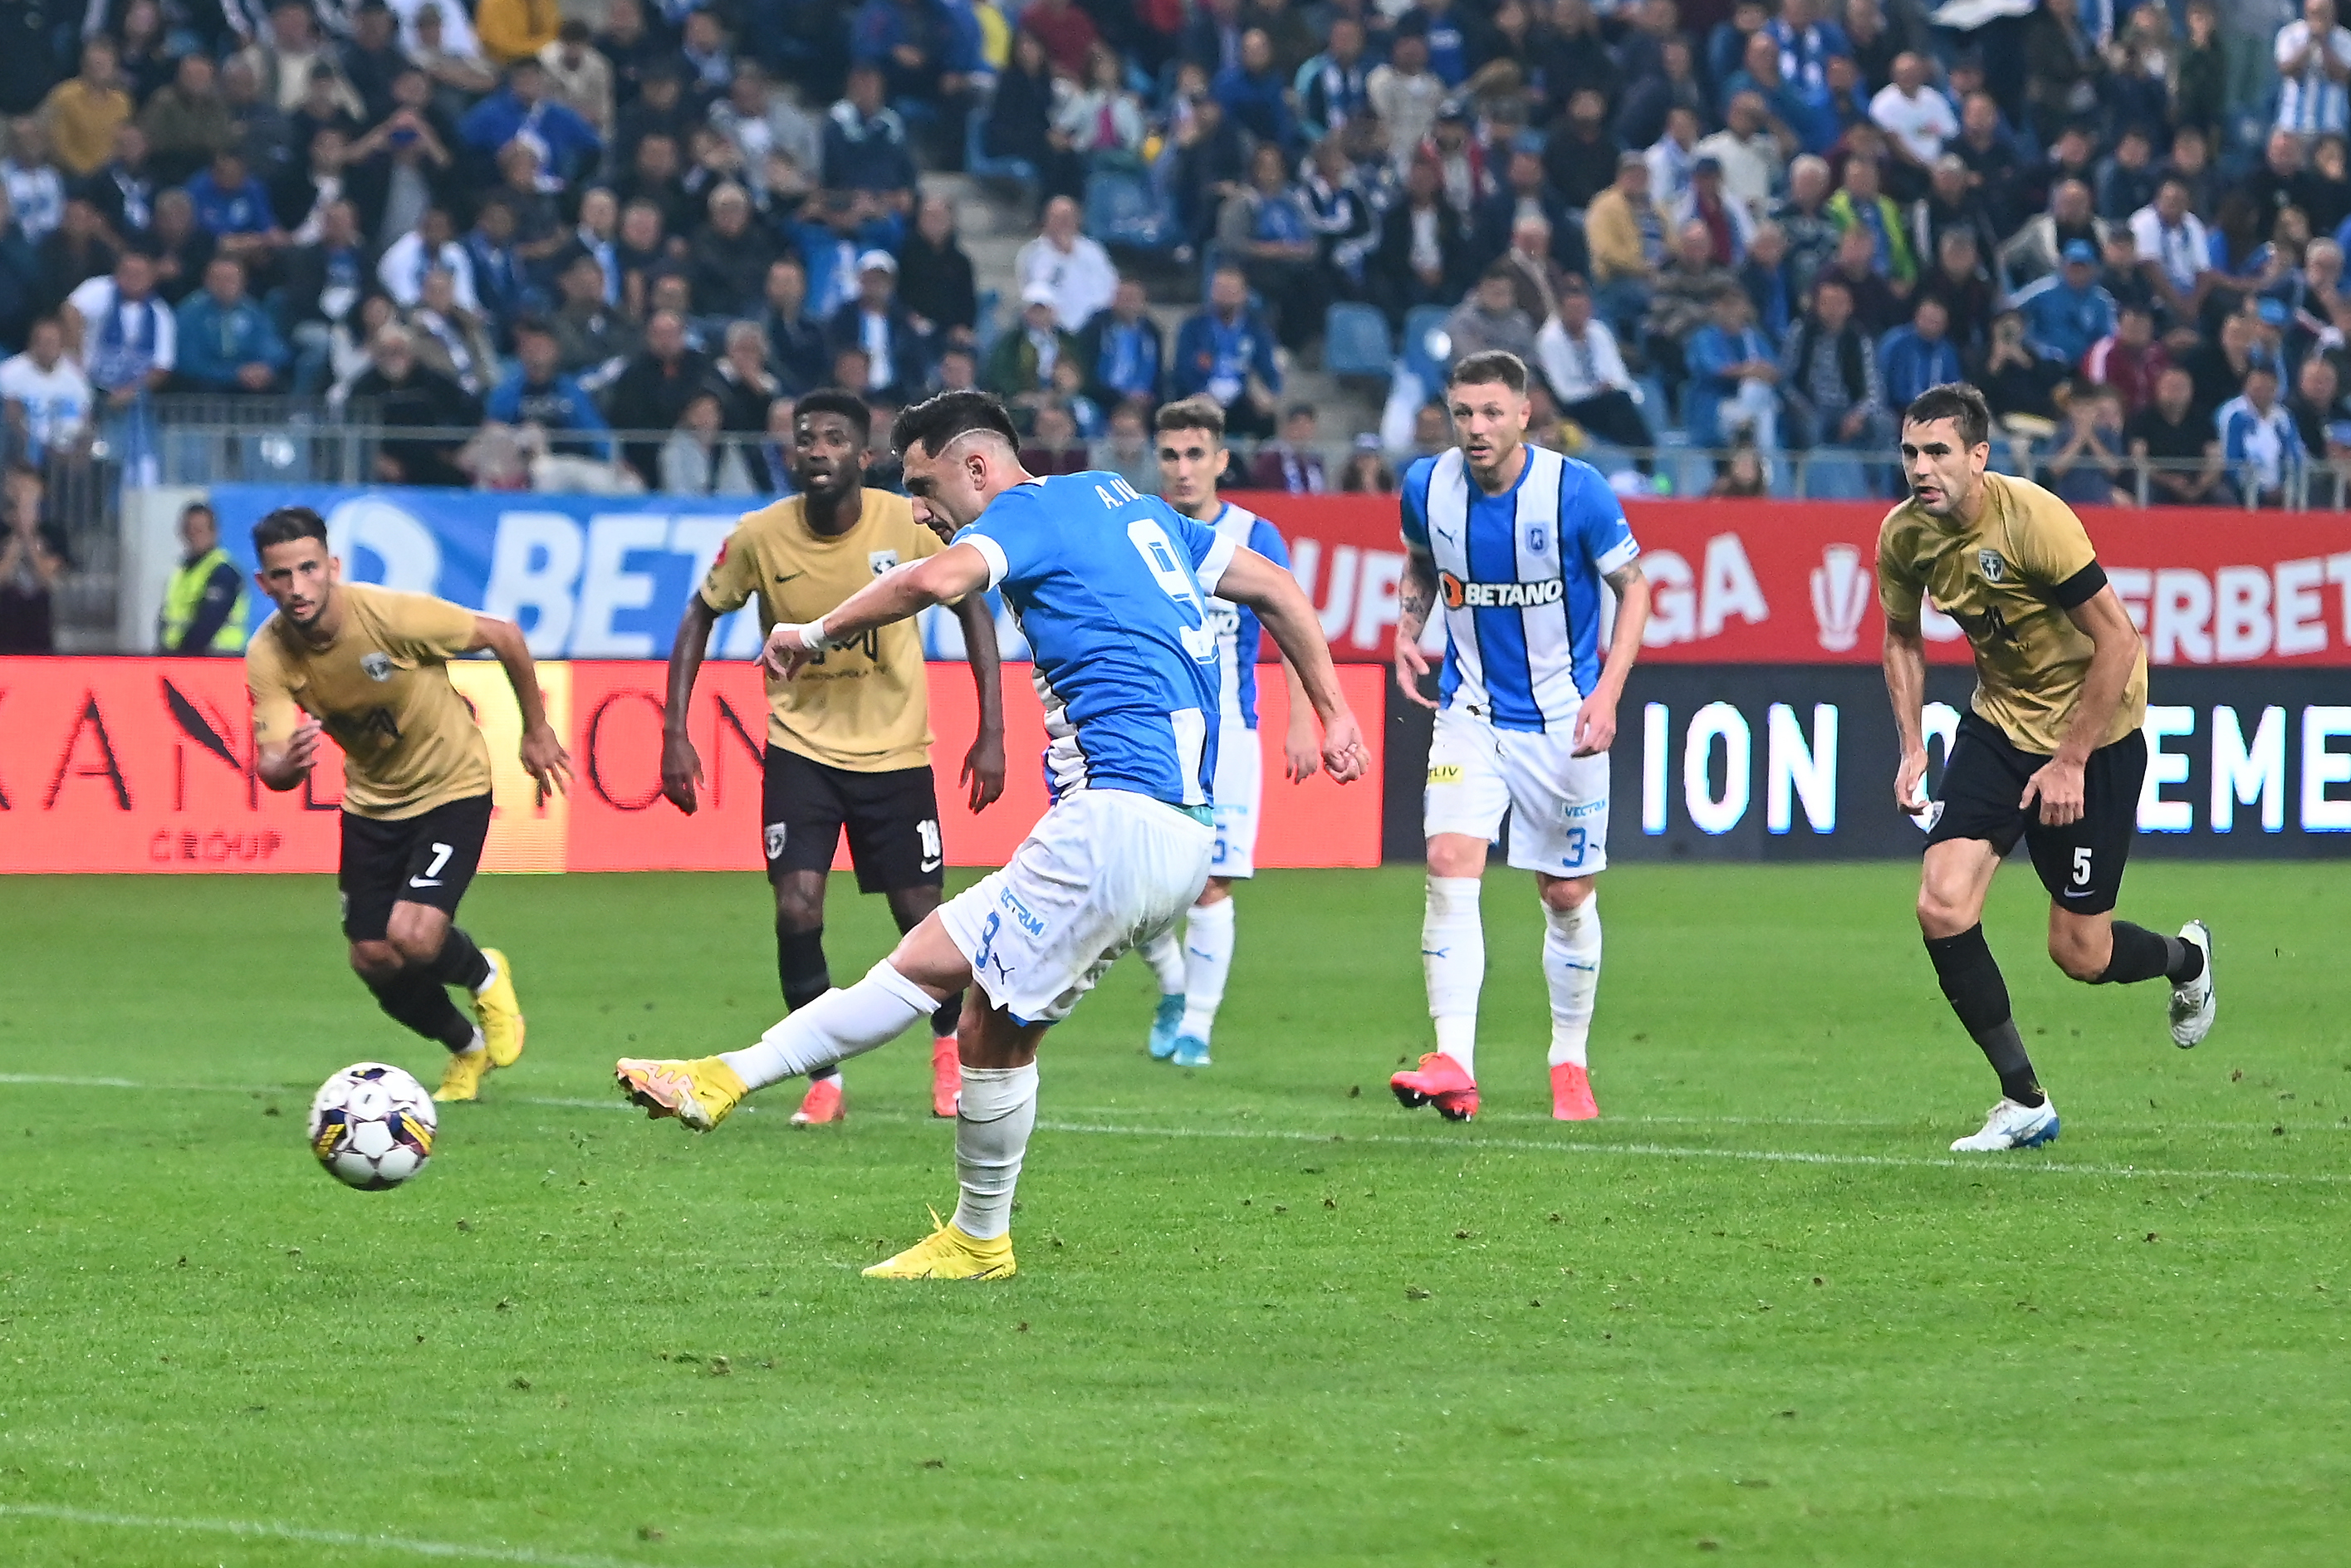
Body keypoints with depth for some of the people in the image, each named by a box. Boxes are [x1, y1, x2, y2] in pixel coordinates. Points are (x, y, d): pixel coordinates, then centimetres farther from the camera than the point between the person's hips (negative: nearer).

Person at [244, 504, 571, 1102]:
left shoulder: (392, 614, -29)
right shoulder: (268, 657, -19)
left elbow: (503, 637, -15)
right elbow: (271, 763, -23)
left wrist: (536, 730, -5)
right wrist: (286, 765, -49)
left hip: (452, 785, -4)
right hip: (371, 800, 5)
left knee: (414, 939, -22)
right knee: (374, 961, 3)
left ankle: (484, 975, 15)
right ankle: (469, 1048, 33)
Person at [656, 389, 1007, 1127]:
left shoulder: (910, 524, -16)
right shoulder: (759, 536, -14)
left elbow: (971, 607, -3)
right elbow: (700, 617, 1)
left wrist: (992, 732, -7)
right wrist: (675, 735, -5)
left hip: (896, 750, 0)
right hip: (800, 744, 0)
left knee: (921, 915, 3)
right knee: (797, 909, -14)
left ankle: (951, 1045, 34)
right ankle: (824, 1079, 4)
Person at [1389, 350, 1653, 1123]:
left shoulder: (1575, 491, -16)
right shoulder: (1428, 486, -6)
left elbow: (1633, 587, -5)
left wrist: (1607, 693, -15)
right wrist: (1407, 633, -2)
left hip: (1561, 722, -2)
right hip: (1470, 712, 2)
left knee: (1567, 896, 6)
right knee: (1450, 867, -18)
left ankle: (1570, 1064, 26)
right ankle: (1454, 1067, -24)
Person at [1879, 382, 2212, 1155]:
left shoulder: (2034, 519, -27)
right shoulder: (1903, 534, -9)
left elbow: (2119, 640, -23)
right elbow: (1903, 639, 11)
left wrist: (2070, 760, -20)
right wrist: (1912, 748, 1)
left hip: (2093, 729, -5)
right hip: (1998, 723, 5)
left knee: (2080, 954, -2)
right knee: (1943, 906, -14)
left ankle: (2187, 957, 35)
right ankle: (2025, 1102, -1)